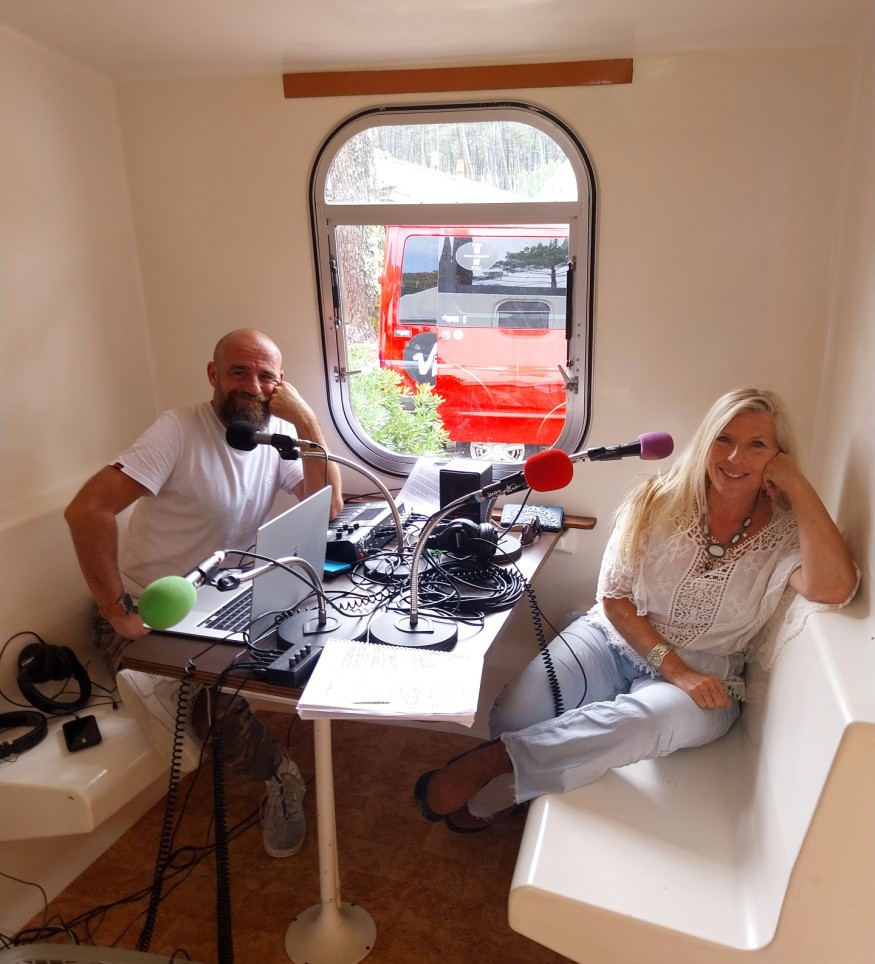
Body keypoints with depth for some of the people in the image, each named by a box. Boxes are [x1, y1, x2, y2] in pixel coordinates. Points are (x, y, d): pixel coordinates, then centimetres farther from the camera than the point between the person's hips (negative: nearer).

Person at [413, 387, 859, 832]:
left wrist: (799, 486, -23)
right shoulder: (658, 500, -3)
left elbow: (834, 589, -28)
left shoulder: (786, 532, -5)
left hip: (703, 675, 0)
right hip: (612, 639, 1)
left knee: (647, 717, -38)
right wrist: (675, 669, -14)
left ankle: (494, 759, -24)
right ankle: (501, 789, 5)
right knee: (515, 715, -27)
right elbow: (613, 596, -4)